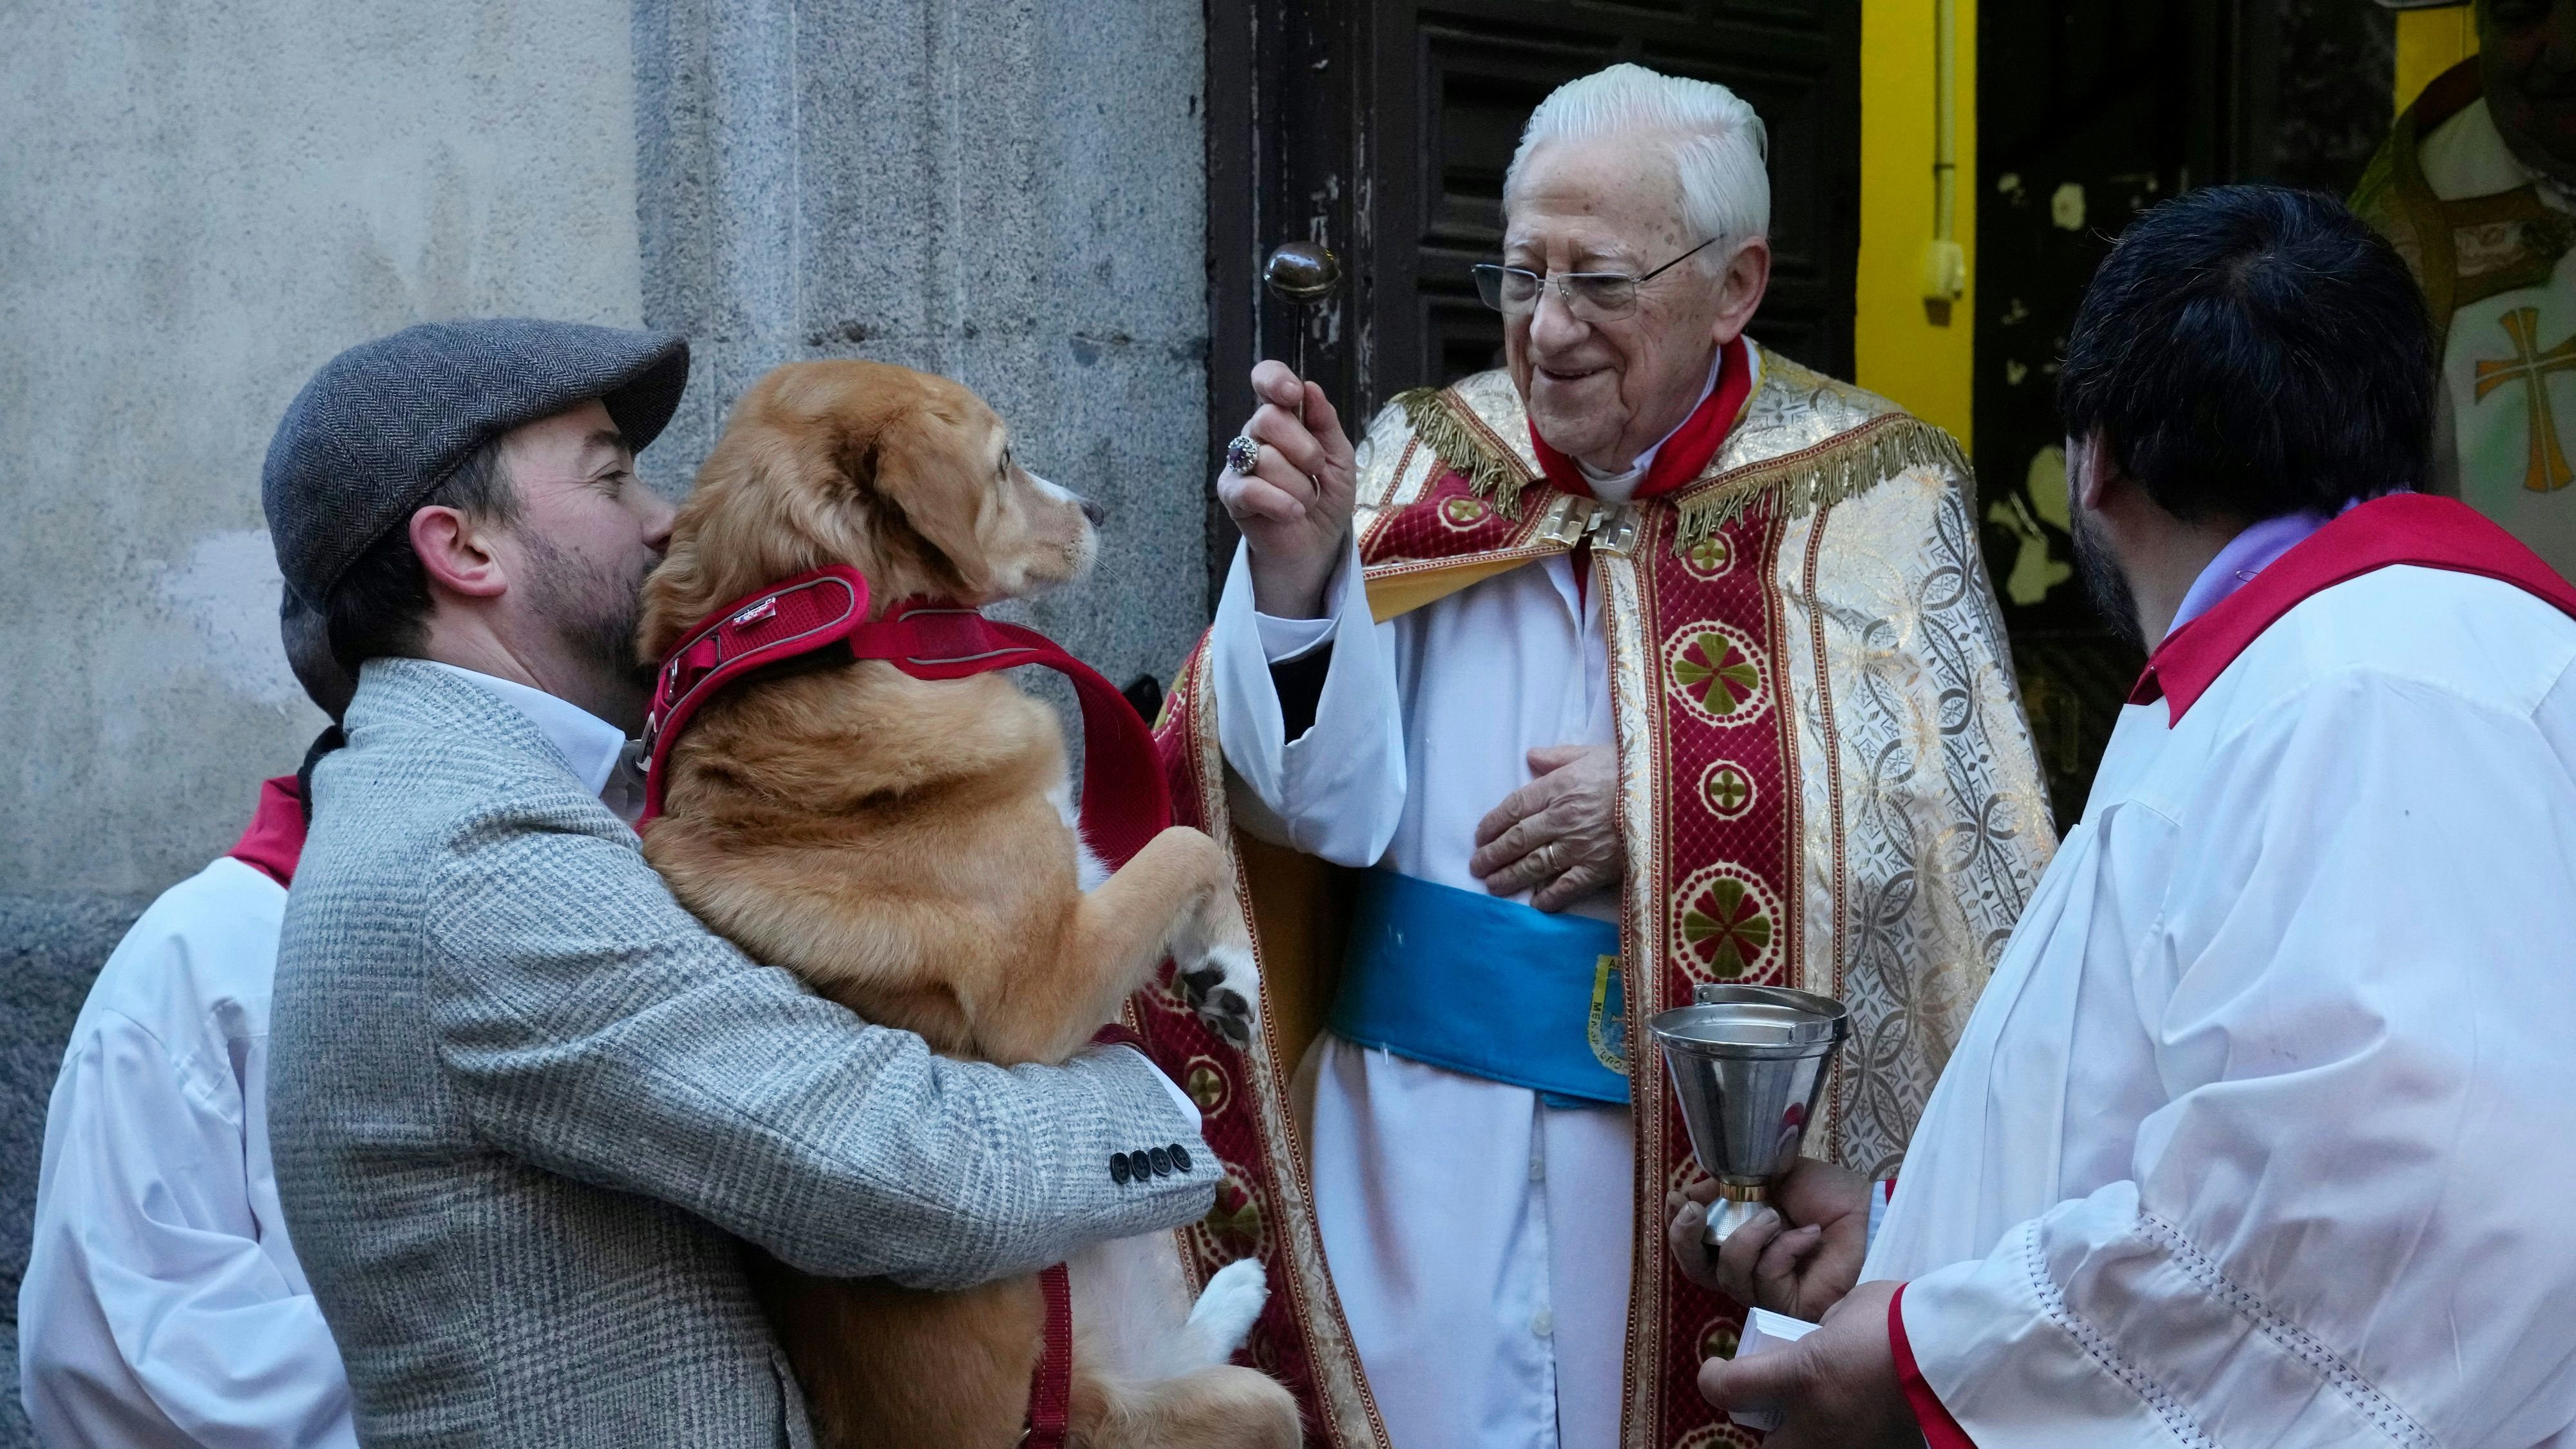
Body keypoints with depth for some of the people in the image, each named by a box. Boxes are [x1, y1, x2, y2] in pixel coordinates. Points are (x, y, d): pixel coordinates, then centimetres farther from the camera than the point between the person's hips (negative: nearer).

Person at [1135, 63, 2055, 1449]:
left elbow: (1969, 835, -9)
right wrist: (1298, 567, -20)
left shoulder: (1869, 501, -3)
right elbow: (1329, 803, -4)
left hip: (1726, 1152, -1)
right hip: (1425, 1134, 2)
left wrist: (1662, 809, -14)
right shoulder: (1427, 463, 3)